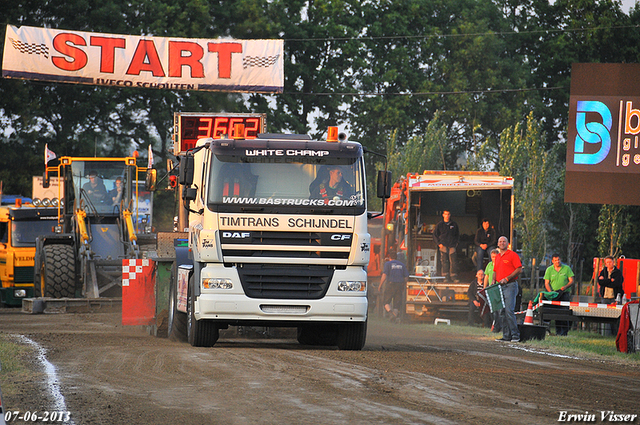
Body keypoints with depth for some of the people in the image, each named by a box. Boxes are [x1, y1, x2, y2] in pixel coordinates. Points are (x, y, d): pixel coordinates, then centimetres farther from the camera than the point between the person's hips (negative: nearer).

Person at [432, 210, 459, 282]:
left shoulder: (454, 224, 12)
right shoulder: (440, 225, 7)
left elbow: (458, 235, 21)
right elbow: (435, 235, 10)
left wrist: (456, 242, 8)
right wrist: (439, 243, 0)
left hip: (452, 245, 1)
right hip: (443, 245, -1)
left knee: (452, 261, -5)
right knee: (444, 261, -6)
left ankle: (453, 277, -2)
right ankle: (445, 277, -5)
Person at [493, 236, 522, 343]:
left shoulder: (512, 255, -3)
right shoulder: (497, 257, 20)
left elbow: (519, 270, -9)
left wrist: (507, 278, -15)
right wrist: (493, 280, 8)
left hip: (510, 285, -8)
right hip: (499, 286, 8)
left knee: (509, 311, -15)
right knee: (502, 312, 4)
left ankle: (515, 335, -11)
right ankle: (506, 335, 7)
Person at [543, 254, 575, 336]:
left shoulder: (566, 268, 5)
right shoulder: (549, 270, 8)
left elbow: (571, 281, 3)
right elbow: (546, 283, 5)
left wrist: (565, 287, -16)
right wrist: (550, 292, -12)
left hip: (565, 293, -2)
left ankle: (564, 331, -14)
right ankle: (558, 331, -2)